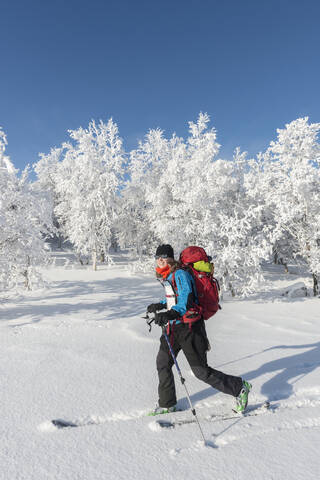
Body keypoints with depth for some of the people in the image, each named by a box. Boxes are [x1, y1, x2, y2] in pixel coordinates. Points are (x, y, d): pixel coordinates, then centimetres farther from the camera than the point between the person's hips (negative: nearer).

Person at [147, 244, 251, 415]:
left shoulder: (180, 274, -17)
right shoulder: (167, 276, 11)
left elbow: (186, 301, -30)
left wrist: (170, 314, -44)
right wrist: (160, 305, 30)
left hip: (189, 327, -9)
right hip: (173, 326, 9)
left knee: (201, 371, 0)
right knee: (162, 362, 13)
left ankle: (240, 388, 20)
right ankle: (167, 403, 33)